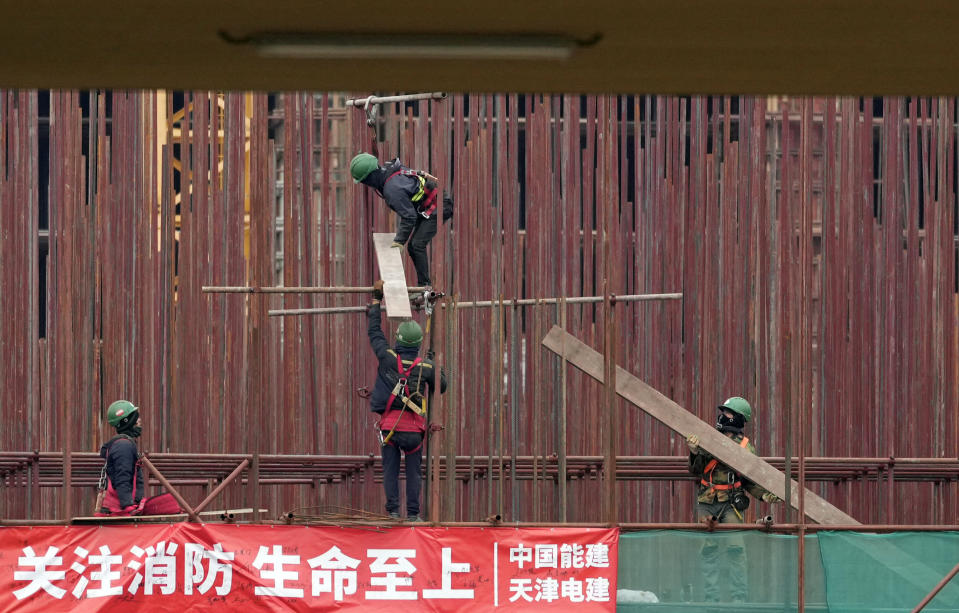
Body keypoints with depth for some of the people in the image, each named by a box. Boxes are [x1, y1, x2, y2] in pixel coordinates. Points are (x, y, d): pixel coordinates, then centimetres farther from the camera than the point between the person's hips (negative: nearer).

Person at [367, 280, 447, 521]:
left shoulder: (388, 358, -3)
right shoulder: (426, 366, -4)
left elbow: (374, 331, 11)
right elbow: (441, 386, 11)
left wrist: (376, 298, 20)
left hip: (389, 426, 0)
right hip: (414, 428, 0)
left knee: (390, 470, 6)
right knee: (413, 471, 6)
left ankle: (392, 509, 1)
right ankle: (413, 512, 5)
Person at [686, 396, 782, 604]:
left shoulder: (746, 447, 3)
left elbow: (750, 481, 7)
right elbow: (696, 470, 3)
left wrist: (764, 495, -11)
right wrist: (695, 454, -16)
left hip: (730, 505, -2)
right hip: (706, 504, 2)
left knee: (735, 549, -10)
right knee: (709, 551, 2)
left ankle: (739, 598, -6)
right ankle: (711, 598, 7)